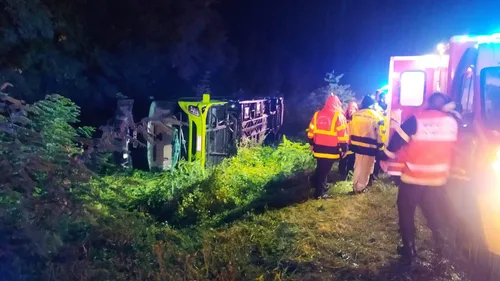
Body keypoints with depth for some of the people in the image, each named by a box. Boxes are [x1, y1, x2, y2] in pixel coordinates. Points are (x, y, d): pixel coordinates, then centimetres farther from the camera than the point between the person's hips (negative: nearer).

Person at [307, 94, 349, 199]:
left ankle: (321, 186, 33)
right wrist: (344, 148, -5)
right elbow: (342, 134, -12)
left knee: (320, 169, 20)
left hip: (318, 148, 5)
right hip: (331, 149, -5)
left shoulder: (317, 114, 7)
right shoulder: (338, 116, -9)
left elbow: (311, 131, 12)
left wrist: (312, 144, 23)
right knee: (324, 171, 2)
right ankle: (320, 192, 9)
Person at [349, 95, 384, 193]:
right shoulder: (375, 116, -11)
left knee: (358, 166, 18)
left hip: (357, 144, 5)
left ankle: (355, 185, 27)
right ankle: (360, 187, 17)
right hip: (369, 146, -5)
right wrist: (380, 144, 1)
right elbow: (379, 132, -10)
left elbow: (351, 129, 6)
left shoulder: (355, 114, 2)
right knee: (365, 168, 9)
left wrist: (350, 142, 14)